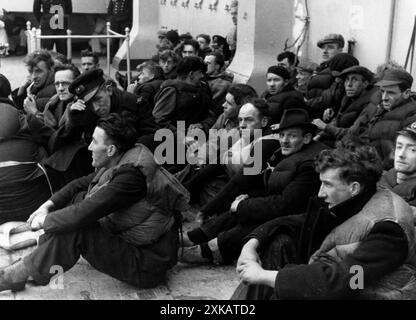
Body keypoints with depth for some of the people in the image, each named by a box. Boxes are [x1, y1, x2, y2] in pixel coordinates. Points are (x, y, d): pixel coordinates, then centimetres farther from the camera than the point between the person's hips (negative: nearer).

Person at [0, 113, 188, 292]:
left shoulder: (131, 175, -28)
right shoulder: (119, 163, 2)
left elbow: (85, 213, -30)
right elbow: (82, 184, 15)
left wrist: (45, 221, -15)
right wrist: (49, 204, 3)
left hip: (148, 265, -9)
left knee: (74, 231, -24)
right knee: (79, 197, 5)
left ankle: (17, 276, -8)